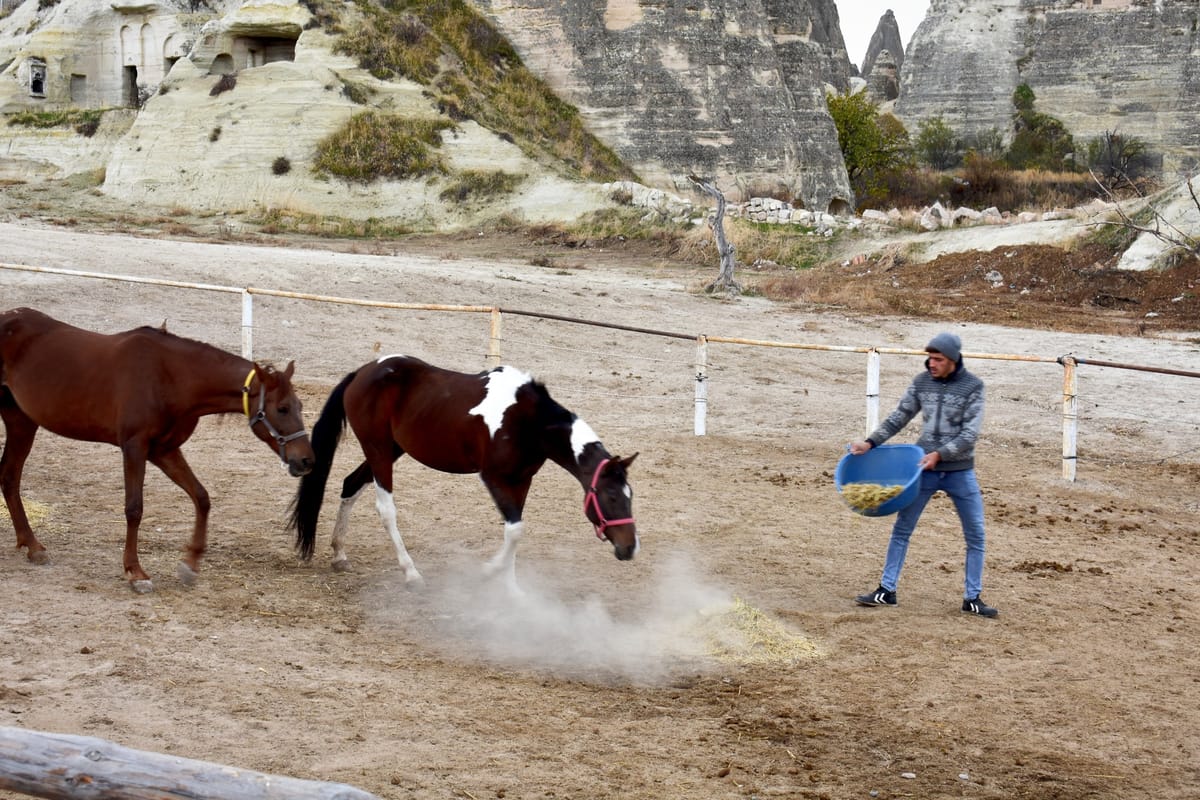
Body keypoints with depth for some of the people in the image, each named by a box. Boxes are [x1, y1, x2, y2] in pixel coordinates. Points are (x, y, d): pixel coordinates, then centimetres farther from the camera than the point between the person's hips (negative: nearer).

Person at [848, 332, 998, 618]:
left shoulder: (972, 387, -7)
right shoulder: (922, 382, 1)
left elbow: (970, 433, -13)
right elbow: (898, 418, 7)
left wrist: (940, 454, -22)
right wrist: (870, 442, -4)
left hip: (960, 472, -2)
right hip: (924, 468, 2)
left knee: (975, 536, 2)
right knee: (902, 528, 2)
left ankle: (972, 598, 13)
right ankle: (887, 590, 10)